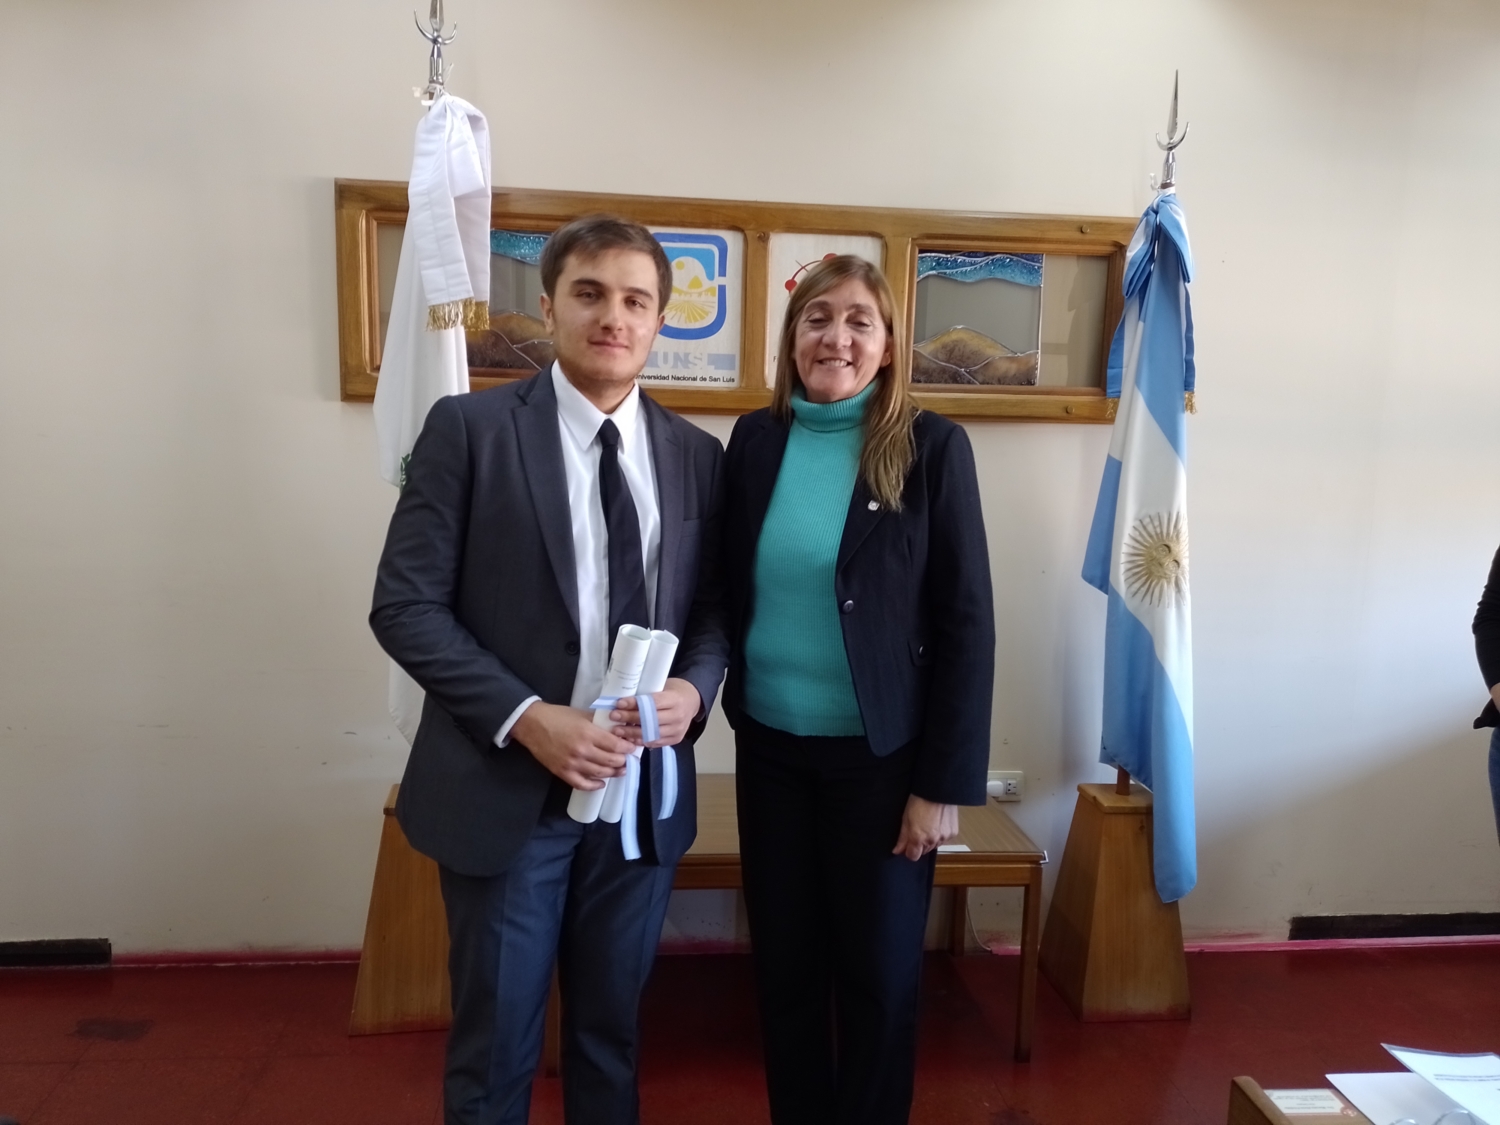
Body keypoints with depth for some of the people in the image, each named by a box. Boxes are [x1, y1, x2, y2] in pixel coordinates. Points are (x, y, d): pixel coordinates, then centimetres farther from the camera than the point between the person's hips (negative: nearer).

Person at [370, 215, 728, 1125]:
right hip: (506, 789, -3)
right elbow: (406, 606, -10)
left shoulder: (698, 456, 4)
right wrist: (526, 718, -20)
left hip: (645, 793, 3)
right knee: (496, 1043, 14)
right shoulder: (470, 428, -7)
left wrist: (694, 689, -13)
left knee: (611, 1030, 21)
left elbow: (716, 607, 9)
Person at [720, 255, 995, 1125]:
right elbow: (730, 593, 8)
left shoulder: (931, 446, -8)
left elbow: (967, 622, -8)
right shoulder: (755, 439, 2)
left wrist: (944, 783, -10)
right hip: (770, 749, 3)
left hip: (881, 757, -3)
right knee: (784, 965, 16)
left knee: (880, 973, 12)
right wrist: (717, 704, 1)